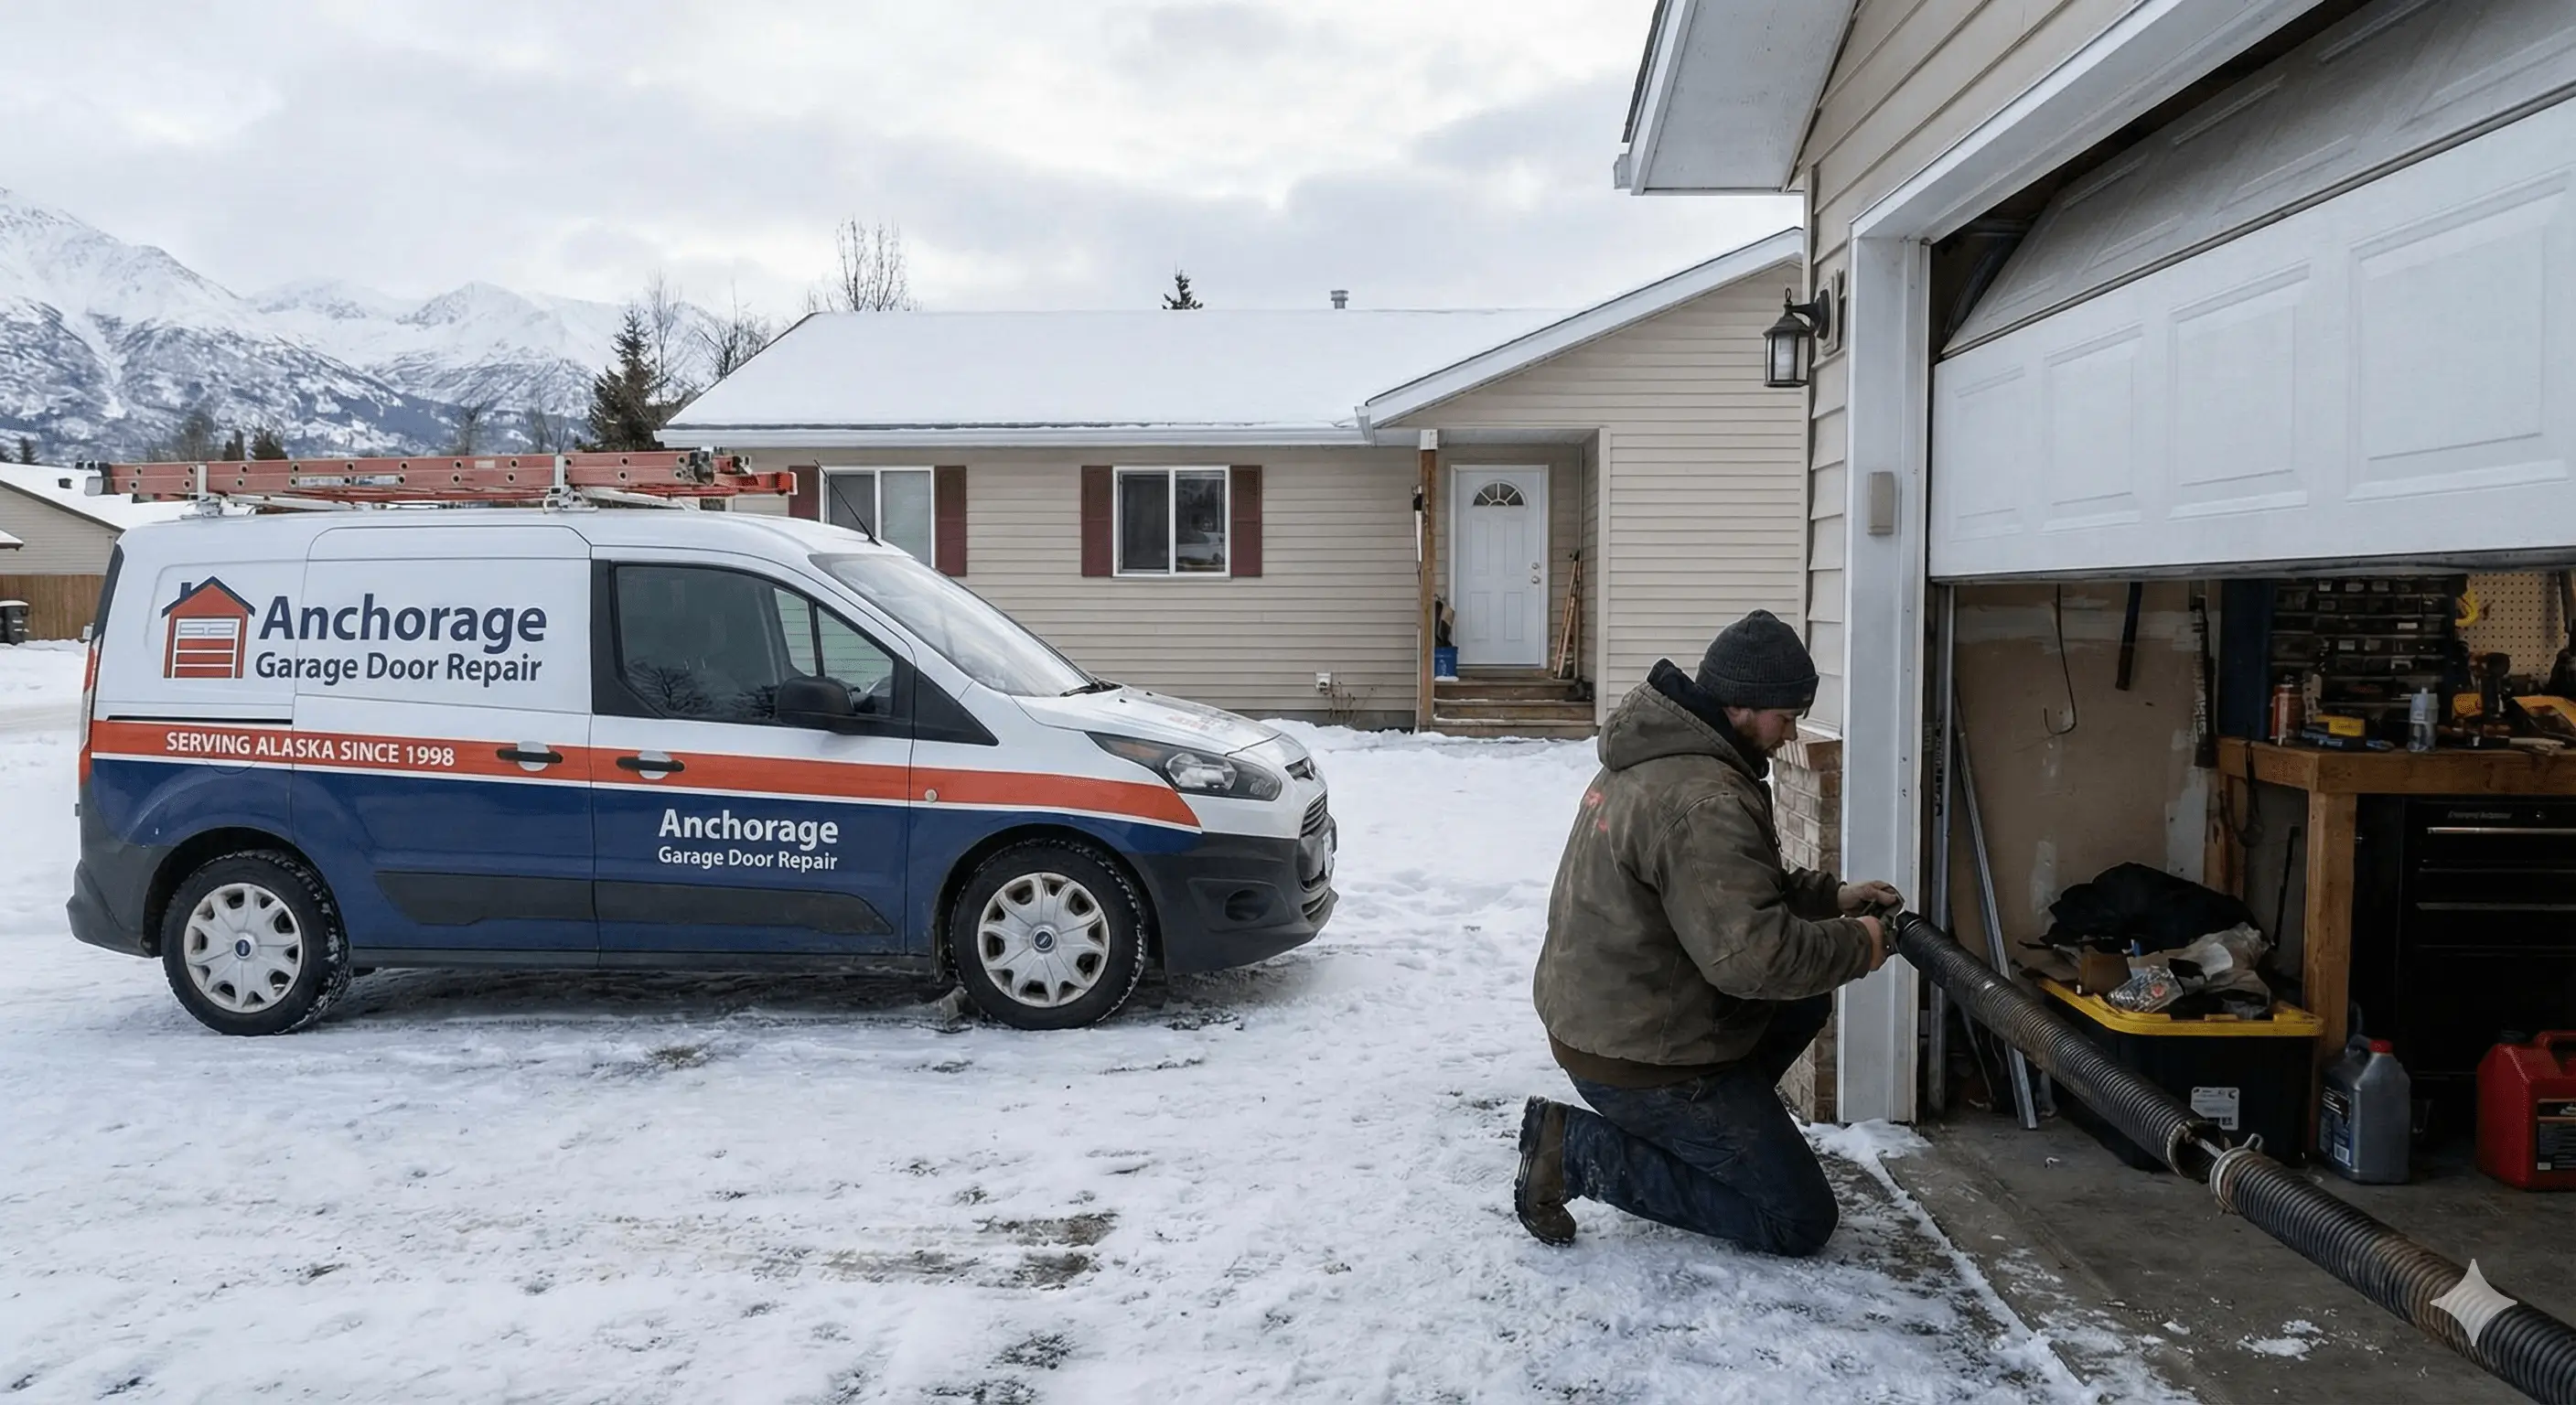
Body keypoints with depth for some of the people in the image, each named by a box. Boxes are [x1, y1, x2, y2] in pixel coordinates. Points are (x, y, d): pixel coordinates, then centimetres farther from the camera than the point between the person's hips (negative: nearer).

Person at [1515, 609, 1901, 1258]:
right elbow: (1751, 953, -32)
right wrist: (1854, 945, -15)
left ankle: (1697, 1134, 12)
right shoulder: (1703, 802, -26)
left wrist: (1830, 895, 8)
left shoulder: (1654, 755, 8)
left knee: (1805, 1001, 19)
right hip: (1637, 1059, -10)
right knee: (1801, 1222, 1)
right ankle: (1581, 1151, -6)